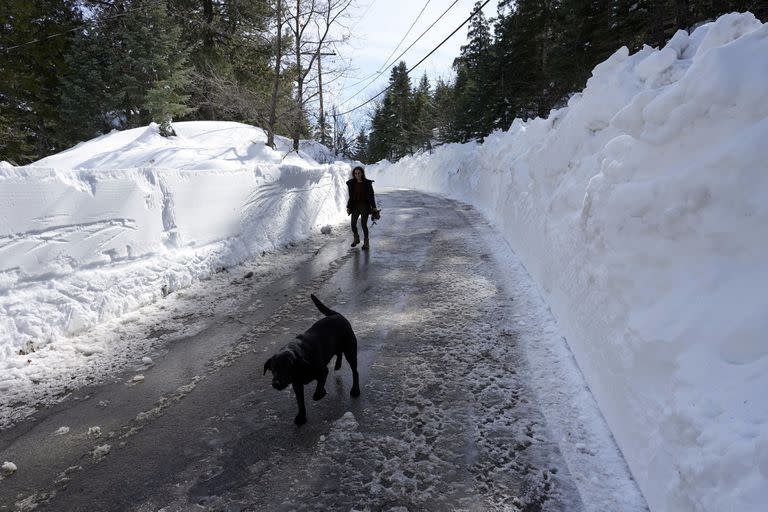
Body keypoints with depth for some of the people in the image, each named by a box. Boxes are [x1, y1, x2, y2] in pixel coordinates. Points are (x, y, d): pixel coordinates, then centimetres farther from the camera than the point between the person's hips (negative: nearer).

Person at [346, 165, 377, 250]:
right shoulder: (352, 183, 2)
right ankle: (356, 239, 27)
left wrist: (374, 207, -5)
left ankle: (366, 243, 3)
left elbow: (372, 196, -2)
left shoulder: (367, 183, -7)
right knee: (353, 224, -1)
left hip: (365, 206, -3)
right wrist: (348, 207, 6)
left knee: (363, 224, -13)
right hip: (355, 206, 3)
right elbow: (351, 196, 9)